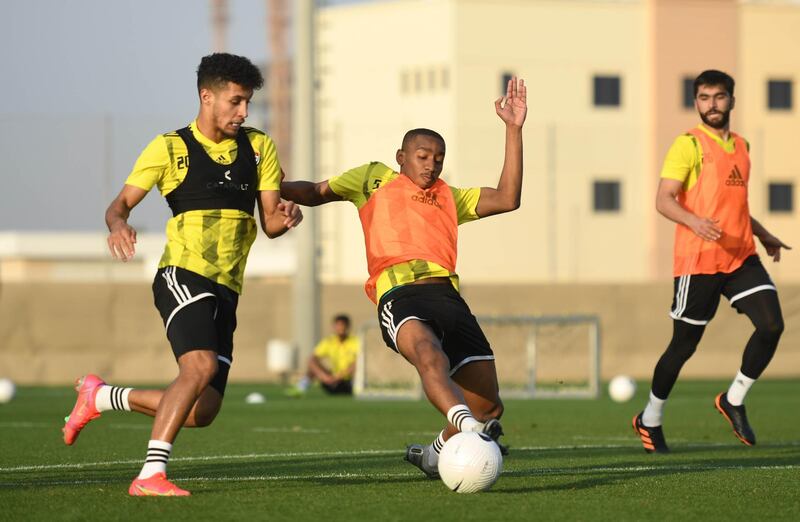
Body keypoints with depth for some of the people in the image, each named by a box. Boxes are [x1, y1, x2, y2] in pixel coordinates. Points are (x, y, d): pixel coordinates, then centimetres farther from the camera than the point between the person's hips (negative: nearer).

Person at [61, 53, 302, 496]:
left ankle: (100, 397, 25)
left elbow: (270, 222, 10)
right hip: (184, 276, -6)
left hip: (226, 291, 6)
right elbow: (121, 203, 2)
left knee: (201, 413, 3)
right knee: (200, 366, -31)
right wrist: (118, 226, -22)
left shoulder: (258, 147, 12)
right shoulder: (170, 148, 1)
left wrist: (286, 217, -15)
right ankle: (150, 475, -29)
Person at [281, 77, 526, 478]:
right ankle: (469, 430, -60)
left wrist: (513, 129, 19)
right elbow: (317, 193, 29)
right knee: (430, 356, -39)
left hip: (447, 294, 5)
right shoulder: (375, 179, 26)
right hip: (399, 295, -5)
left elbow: (507, 199, 22)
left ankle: (433, 454, 25)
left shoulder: (449, 197, 32)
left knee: (488, 406, -2)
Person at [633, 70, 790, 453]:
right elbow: (664, 199, -14)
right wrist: (694, 222, -30)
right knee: (684, 345, 2)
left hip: (741, 257, 6)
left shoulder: (741, 147, 17)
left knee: (771, 325, -12)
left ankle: (734, 401, 6)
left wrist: (763, 235, 28)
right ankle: (650, 420, 21)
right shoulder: (688, 145, -5)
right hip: (698, 260, -6)